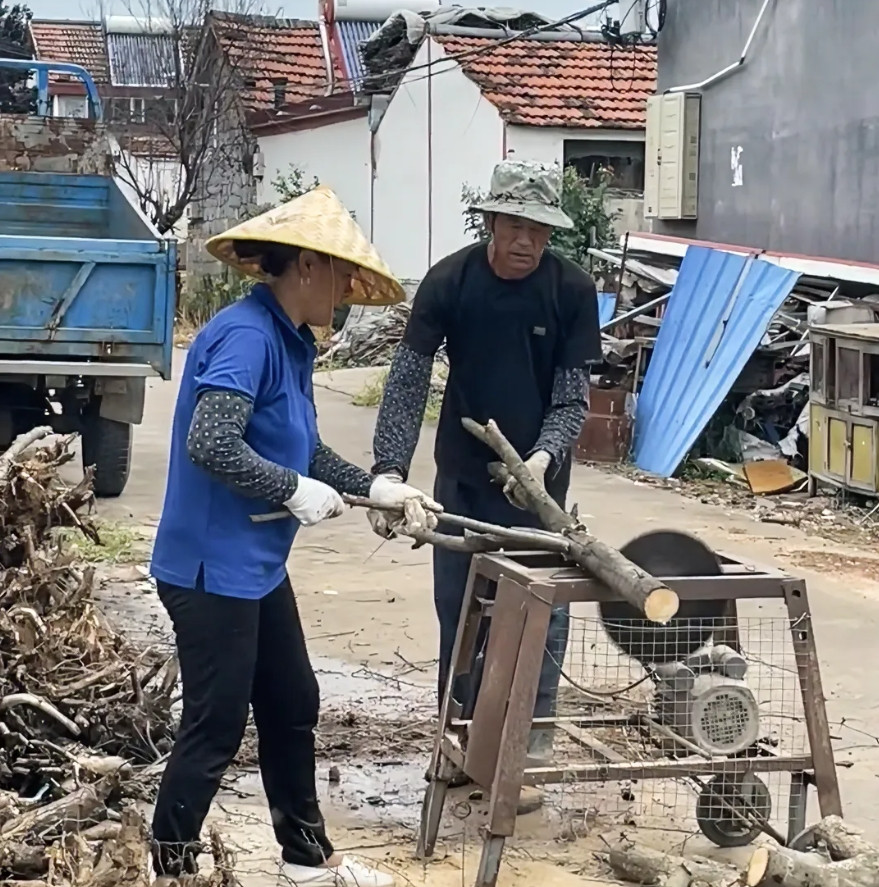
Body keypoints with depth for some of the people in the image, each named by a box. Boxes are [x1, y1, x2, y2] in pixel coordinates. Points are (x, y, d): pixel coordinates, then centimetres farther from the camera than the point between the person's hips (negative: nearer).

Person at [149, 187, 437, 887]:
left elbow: (303, 450, 16)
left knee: (293, 706, 19)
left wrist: (376, 488, 6)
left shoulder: (292, 341, 10)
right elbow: (210, 445, -31)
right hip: (212, 567, -10)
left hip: (258, 565, 10)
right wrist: (296, 492, -21)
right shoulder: (246, 335, -21)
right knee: (216, 727, -1)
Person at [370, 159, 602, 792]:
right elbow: (408, 381, -13)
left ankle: (533, 735, 13)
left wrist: (543, 457, -28)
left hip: (538, 478, -1)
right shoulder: (450, 281, -11)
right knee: (459, 606, 10)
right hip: (463, 475, 1)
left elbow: (572, 396, -9)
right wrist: (390, 468, -25)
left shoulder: (572, 291, -11)